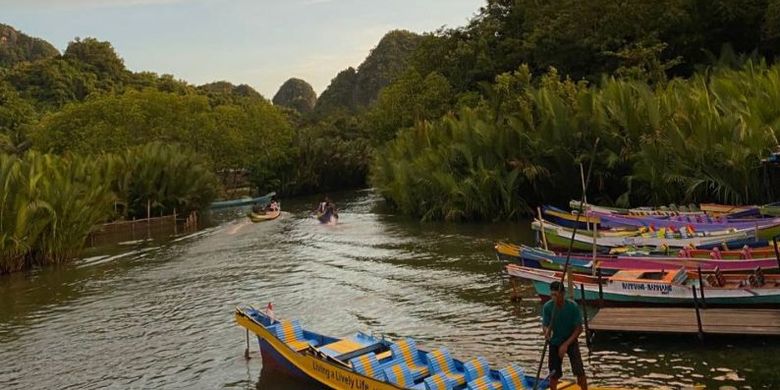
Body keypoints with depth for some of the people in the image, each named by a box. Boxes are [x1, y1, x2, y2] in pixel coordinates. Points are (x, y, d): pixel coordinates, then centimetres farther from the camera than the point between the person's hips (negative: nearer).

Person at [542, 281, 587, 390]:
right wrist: (547, 331, -37)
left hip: (571, 341, -1)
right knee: (553, 374, 5)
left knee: (579, 371, -10)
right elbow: (545, 325, -12)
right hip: (555, 343, 1)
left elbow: (579, 329, -15)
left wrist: (566, 344, -19)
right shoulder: (547, 307, -17)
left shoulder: (573, 306, -21)